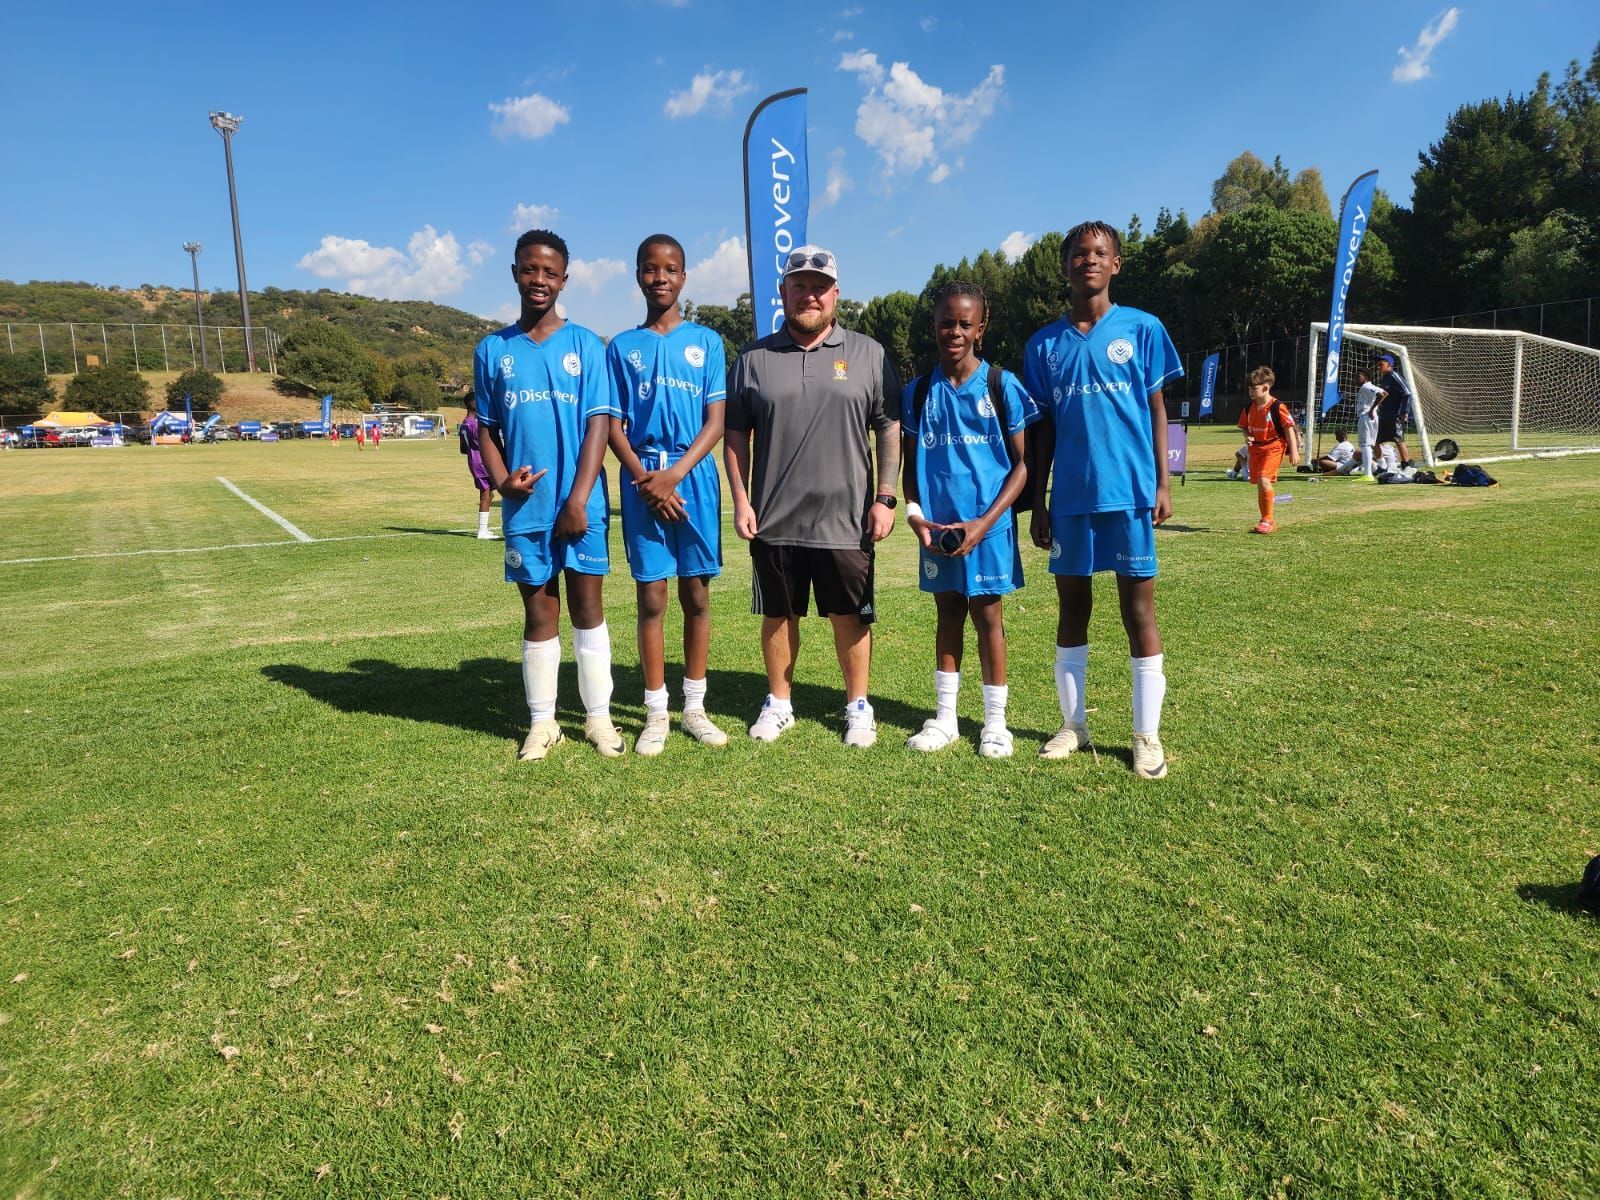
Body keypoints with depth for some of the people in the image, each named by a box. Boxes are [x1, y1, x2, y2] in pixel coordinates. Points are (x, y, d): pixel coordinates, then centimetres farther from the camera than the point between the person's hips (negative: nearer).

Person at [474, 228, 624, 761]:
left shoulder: (585, 346, 2)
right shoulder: (492, 350, 8)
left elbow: (599, 424, -4)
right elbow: (487, 428, 11)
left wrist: (578, 499, -12)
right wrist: (501, 479, -8)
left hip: (581, 505, -1)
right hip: (525, 507, 2)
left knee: (587, 605, 6)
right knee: (539, 611, 9)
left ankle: (598, 716, 16)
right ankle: (542, 722, 19)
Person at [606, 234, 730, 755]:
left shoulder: (706, 341, 7)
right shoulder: (622, 347, 9)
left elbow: (715, 421, 1)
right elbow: (614, 427, 5)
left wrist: (674, 474, -12)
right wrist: (646, 480, -10)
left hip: (695, 479, 0)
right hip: (642, 481, 0)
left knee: (696, 594, 4)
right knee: (651, 597, 1)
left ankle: (694, 706, 15)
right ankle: (656, 712, 10)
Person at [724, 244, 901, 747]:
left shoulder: (868, 355, 4)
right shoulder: (755, 358, 7)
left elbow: (890, 430, 4)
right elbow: (736, 435, 8)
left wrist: (885, 498, -3)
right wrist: (741, 501, 1)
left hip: (846, 518, -1)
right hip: (774, 518, 2)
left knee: (849, 616, 7)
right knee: (778, 614, 11)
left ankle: (858, 706, 23)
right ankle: (778, 703, 27)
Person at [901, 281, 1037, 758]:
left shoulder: (1002, 386, -4)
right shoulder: (918, 393, 4)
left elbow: (1021, 463, -4)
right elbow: (910, 464, 10)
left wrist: (985, 522, -14)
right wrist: (915, 517, -7)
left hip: (986, 527, -3)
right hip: (936, 530, 3)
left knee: (986, 616, 5)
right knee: (948, 616, 13)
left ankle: (995, 721, 18)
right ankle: (944, 717, 24)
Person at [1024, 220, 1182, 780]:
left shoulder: (1142, 329, 3)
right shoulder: (1044, 344, 8)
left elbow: (1157, 410, 4)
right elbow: (1043, 428, 10)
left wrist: (1163, 484, -4)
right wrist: (1038, 502, 6)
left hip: (1130, 491, -2)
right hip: (1070, 496, 3)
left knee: (1138, 607, 2)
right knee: (1072, 607, 9)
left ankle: (1147, 735, 11)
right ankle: (1073, 724, 22)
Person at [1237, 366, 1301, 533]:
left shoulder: (1277, 407, -12)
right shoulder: (1249, 408, 6)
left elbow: (1289, 428, -9)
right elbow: (1245, 427, 19)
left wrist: (1294, 451, -11)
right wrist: (1247, 437, -4)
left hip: (1273, 447, -7)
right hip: (1256, 448, 7)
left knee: (1264, 479, -21)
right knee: (1259, 484, 9)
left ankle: (1267, 521, -13)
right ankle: (1267, 522, 22)